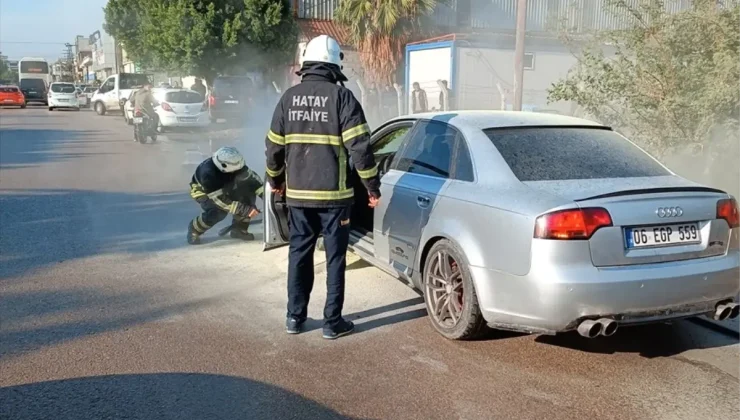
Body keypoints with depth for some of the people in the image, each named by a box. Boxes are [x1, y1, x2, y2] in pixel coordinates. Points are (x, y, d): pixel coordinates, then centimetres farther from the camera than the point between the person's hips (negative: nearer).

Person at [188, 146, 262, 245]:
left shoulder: (232, 163, -30)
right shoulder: (208, 174, -43)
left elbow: (250, 176, -21)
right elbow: (221, 201, -40)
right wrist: (244, 210, -43)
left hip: (223, 187, 6)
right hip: (202, 191, -6)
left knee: (248, 193, -16)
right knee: (219, 211, -33)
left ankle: (239, 228, -2)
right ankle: (194, 229, -4)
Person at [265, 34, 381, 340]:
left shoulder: (289, 97, 5)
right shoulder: (341, 96, -8)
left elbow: (274, 146, 10)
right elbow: (359, 146, -13)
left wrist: (275, 180, 25)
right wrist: (372, 185, -4)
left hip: (298, 192, 4)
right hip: (334, 193, -4)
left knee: (299, 254, 14)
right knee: (335, 257, 5)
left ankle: (295, 317, 22)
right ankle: (333, 322, 11)